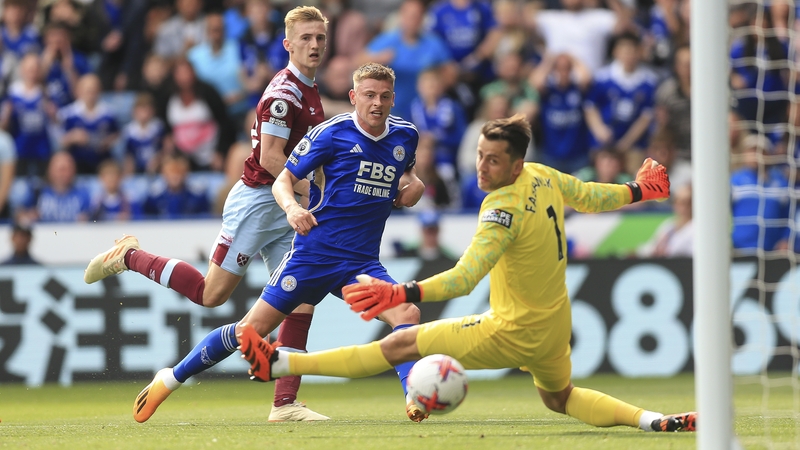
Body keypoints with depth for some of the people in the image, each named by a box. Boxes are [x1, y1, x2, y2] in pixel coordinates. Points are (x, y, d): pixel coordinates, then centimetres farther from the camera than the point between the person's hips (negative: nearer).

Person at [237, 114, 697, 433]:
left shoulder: (503, 211, -29)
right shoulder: (544, 177, -5)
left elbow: (464, 278, -39)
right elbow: (590, 197, 14)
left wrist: (402, 294, -49)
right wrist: (639, 190, 35)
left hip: (514, 335, -8)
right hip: (555, 326, 8)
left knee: (402, 345, -7)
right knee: (560, 397, 35)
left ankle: (279, 363, -8)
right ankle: (653, 420, 21)